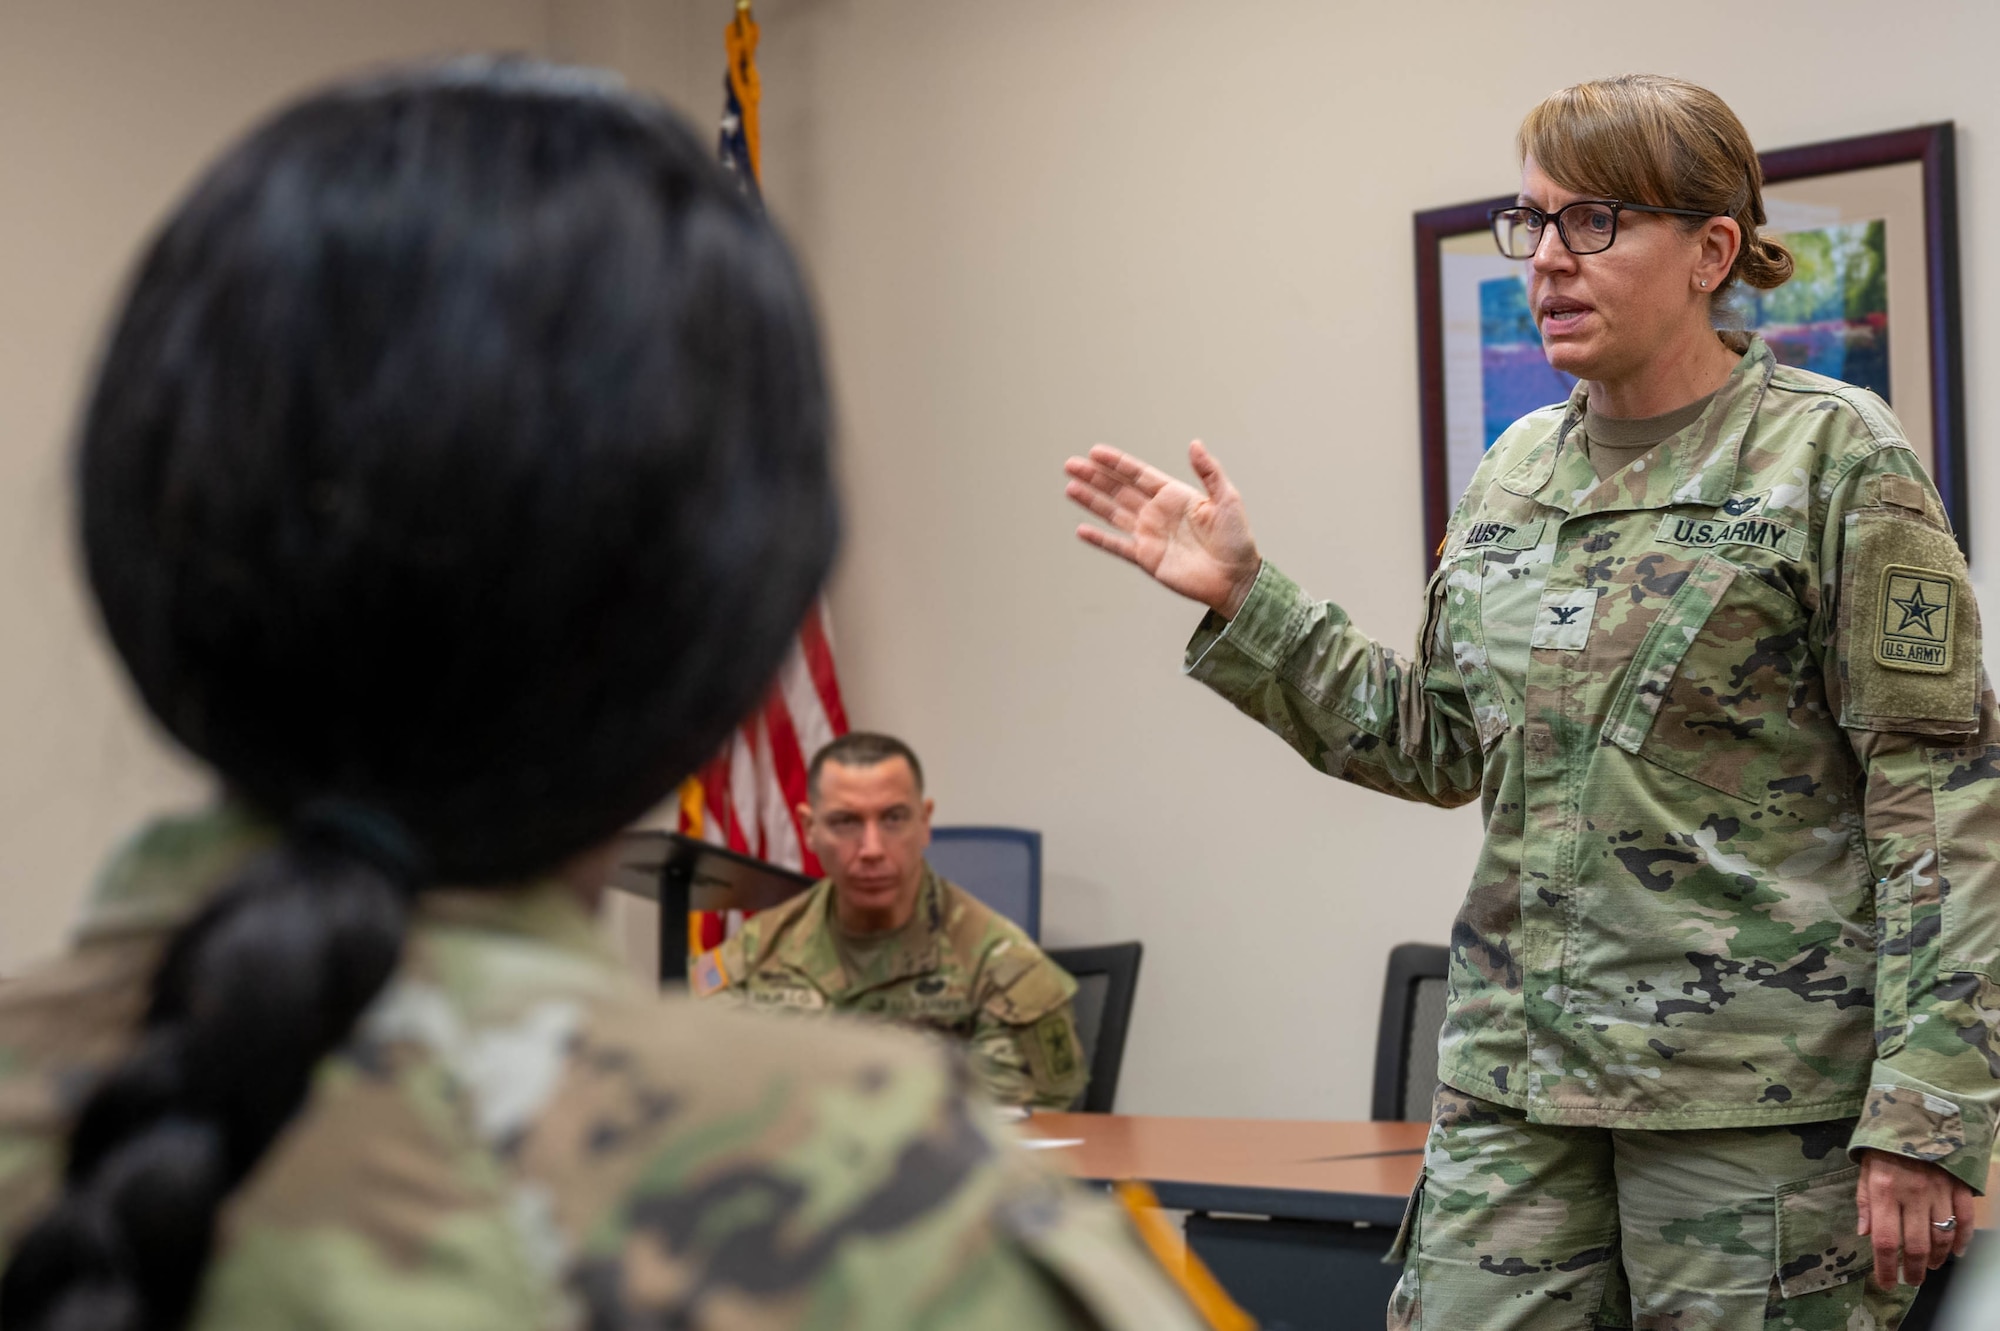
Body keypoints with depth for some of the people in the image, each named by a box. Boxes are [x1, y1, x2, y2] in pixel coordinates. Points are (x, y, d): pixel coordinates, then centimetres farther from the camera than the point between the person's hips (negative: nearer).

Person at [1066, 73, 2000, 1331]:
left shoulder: (1835, 457, -6)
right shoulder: (1516, 472, 12)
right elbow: (1436, 743, 19)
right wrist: (1243, 599, 9)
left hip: (1756, 1086, -5)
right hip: (1518, 1074, 5)